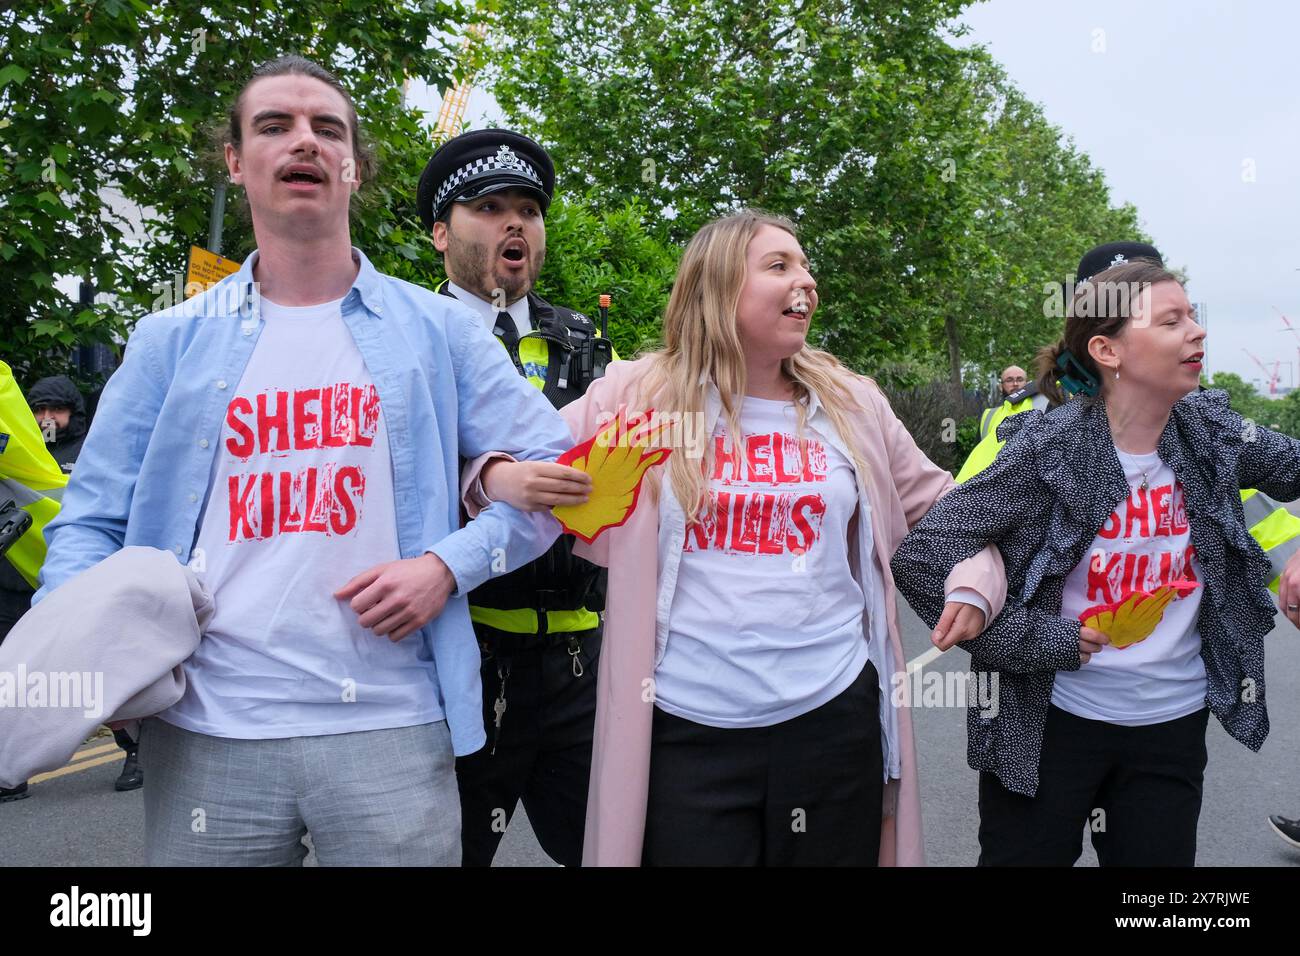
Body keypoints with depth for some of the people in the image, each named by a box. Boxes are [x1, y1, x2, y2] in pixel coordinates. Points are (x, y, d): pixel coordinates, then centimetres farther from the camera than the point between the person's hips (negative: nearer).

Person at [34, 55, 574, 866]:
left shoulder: (437, 329, 5)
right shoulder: (171, 341, 8)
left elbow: (553, 470, 4)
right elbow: (94, 521, 8)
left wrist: (448, 565, -10)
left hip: (391, 727, -1)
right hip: (204, 732, 1)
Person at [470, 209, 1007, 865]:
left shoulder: (852, 404, 7)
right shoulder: (636, 395, -1)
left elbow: (941, 504, 19)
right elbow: (512, 465, 5)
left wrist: (974, 582, 1)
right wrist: (503, 478, -18)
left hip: (834, 713, 3)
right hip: (686, 727, -2)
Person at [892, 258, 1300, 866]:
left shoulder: (1210, 433, -2)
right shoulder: (1047, 447, -18)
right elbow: (920, 557, -21)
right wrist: (1035, 641, -18)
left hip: (1174, 723, 5)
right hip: (1049, 722, -4)